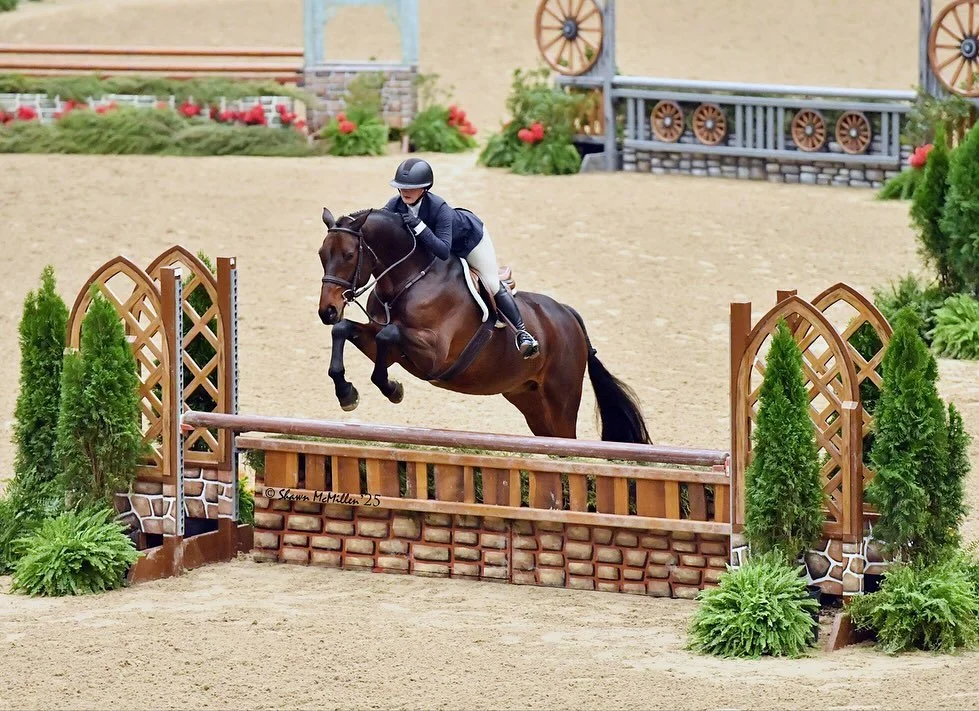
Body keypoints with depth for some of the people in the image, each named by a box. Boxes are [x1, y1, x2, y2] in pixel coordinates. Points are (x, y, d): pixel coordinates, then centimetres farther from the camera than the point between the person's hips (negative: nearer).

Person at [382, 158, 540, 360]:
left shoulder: (439, 208, -44)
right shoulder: (395, 205, -28)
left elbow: (443, 251, -52)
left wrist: (419, 227, -61)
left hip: (470, 235, -6)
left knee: (493, 286, -2)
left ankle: (522, 332, 11)